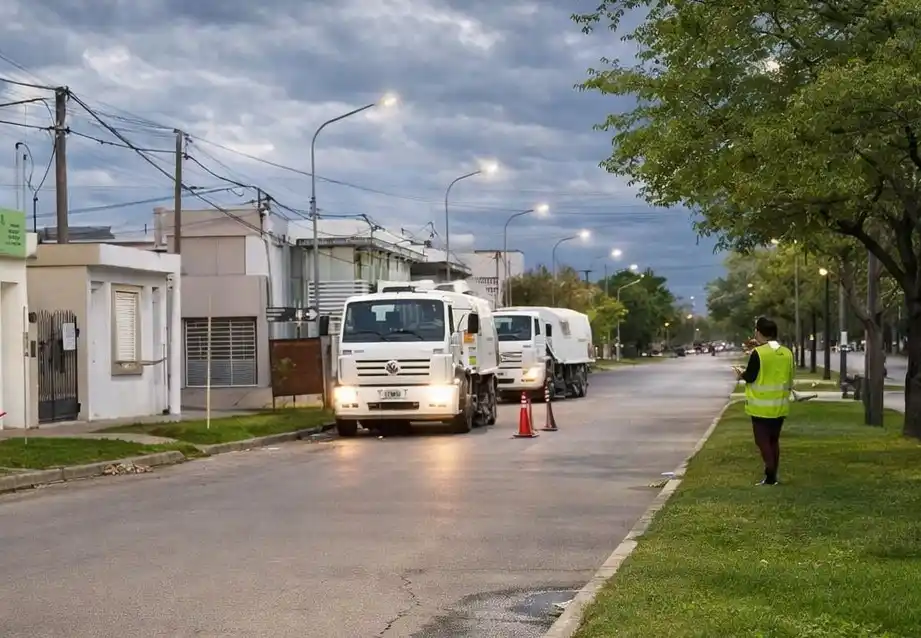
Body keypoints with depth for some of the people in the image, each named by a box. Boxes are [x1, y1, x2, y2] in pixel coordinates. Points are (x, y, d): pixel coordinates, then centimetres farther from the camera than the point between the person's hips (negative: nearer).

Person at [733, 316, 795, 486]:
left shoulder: (758, 353, -16)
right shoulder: (787, 353, 4)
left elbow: (750, 377, -12)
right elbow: (789, 379, 11)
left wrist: (741, 373, 8)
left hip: (761, 406, -6)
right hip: (780, 405, 6)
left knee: (762, 440, 0)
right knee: (774, 440, 16)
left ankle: (770, 476, -8)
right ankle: (773, 476, 18)